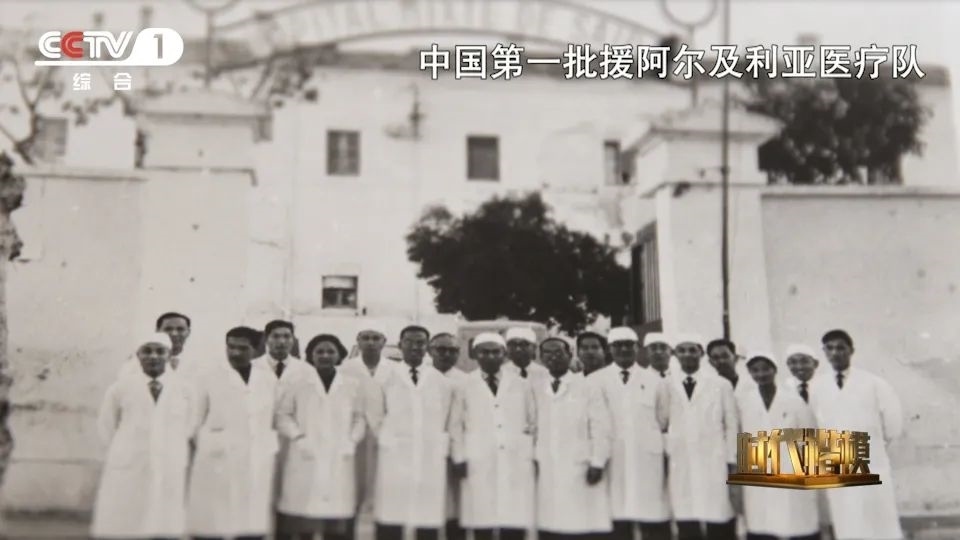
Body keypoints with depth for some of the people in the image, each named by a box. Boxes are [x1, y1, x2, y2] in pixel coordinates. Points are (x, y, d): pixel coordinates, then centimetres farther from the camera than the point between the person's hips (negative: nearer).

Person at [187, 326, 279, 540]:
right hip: (216, 462, -3)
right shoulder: (210, 377, -1)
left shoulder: (268, 377, 8)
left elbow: (274, 419, 12)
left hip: (256, 465, 3)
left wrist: (270, 451, 8)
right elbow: (194, 420, 3)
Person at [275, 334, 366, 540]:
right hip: (306, 460, -1)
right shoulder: (298, 383, 2)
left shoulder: (353, 386, 8)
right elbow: (283, 414, 7)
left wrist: (352, 441, -1)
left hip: (339, 461, 1)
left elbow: (359, 418, 13)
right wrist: (298, 437, -5)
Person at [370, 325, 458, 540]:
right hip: (393, 461, -1)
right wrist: (388, 443, 6)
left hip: (432, 463, 2)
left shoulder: (442, 382, 9)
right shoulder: (386, 378, 3)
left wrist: (443, 450, 10)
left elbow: (449, 422, 15)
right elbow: (377, 419, 10)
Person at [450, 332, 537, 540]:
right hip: (478, 465, -1)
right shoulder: (465, 386, 7)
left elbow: (533, 424, 13)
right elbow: (457, 426, 8)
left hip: (517, 464, 1)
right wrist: (459, 458, 0)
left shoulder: (521, 385, 11)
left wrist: (535, 458, 9)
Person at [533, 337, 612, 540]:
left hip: (580, 471, -2)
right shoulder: (535, 388, 8)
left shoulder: (587, 388, 2)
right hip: (546, 471, 2)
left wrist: (597, 463, -6)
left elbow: (600, 428, -1)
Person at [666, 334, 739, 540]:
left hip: (714, 467, -1)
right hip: (680, 468, 1)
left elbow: (731, 426, 5)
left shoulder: (721, 385, 3)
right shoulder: (667, 386, 3)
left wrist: (732, 466, 2)